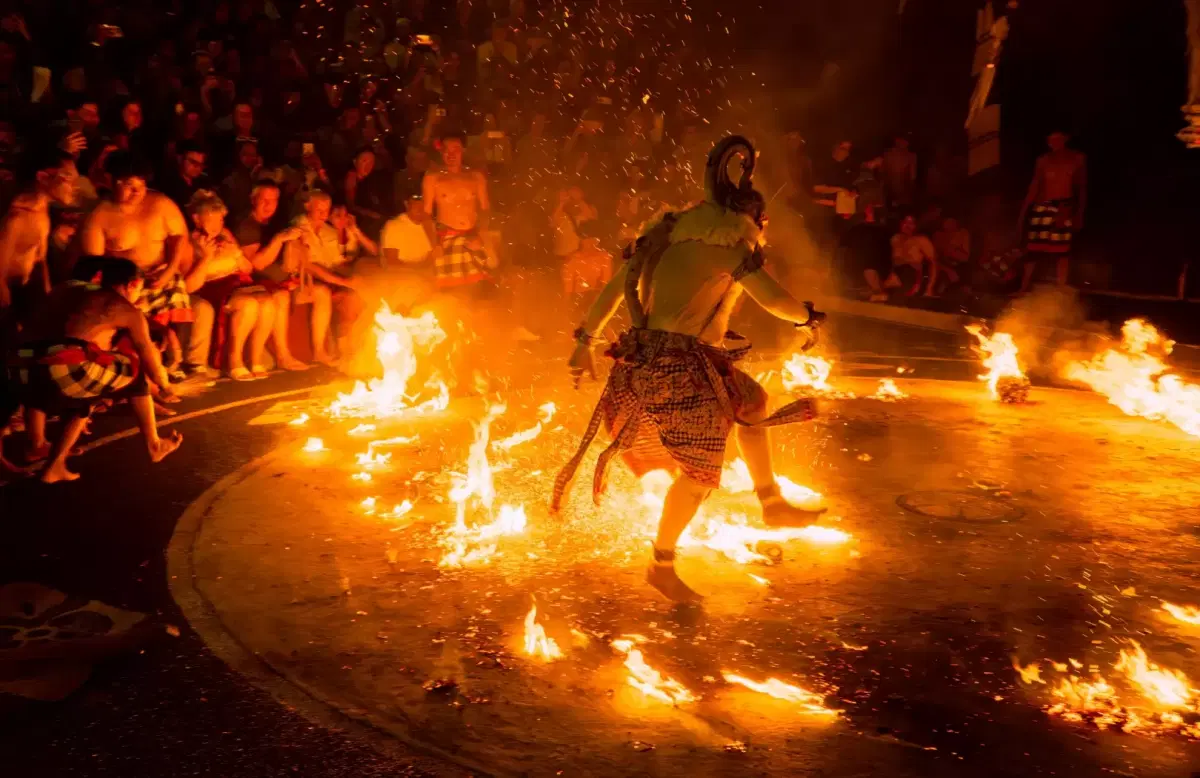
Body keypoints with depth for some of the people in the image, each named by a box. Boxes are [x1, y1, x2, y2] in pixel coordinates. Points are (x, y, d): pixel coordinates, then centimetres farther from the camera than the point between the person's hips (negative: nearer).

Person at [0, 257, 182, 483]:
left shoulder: (64, 290, 31)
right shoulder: (127, 309, 14)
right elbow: (152, 365, 20)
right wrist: (166, 388, 41)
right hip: (63, 371, -6)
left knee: (84, 397, 35)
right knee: (136, 370, 19)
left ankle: (55, 466, 23)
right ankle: (154, 446, 29)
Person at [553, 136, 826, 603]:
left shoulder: (673, 232, 15)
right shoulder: (730, 237, -7)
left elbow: (616, 287, 13)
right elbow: (773, 299, -11)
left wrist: (587, 339, 14)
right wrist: (807, 315, 10)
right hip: (677, 365, -9)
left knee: (753, 402, 23)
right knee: (702, 469, -5)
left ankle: (772, 504, 32)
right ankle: (662, 565, 5)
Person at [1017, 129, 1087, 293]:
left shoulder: (1078, 159, 4)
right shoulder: (1043, 161, 5)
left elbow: (1082, 189, 7)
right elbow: (1033, 188, 8)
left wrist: (1079, 215, 2)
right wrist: (1022, 214, 5)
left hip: (1065, 210, -1)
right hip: (1043, 208, 1)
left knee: (1062, 253, 0)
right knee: (1034, 252, 1)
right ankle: (1023, 291, 9)